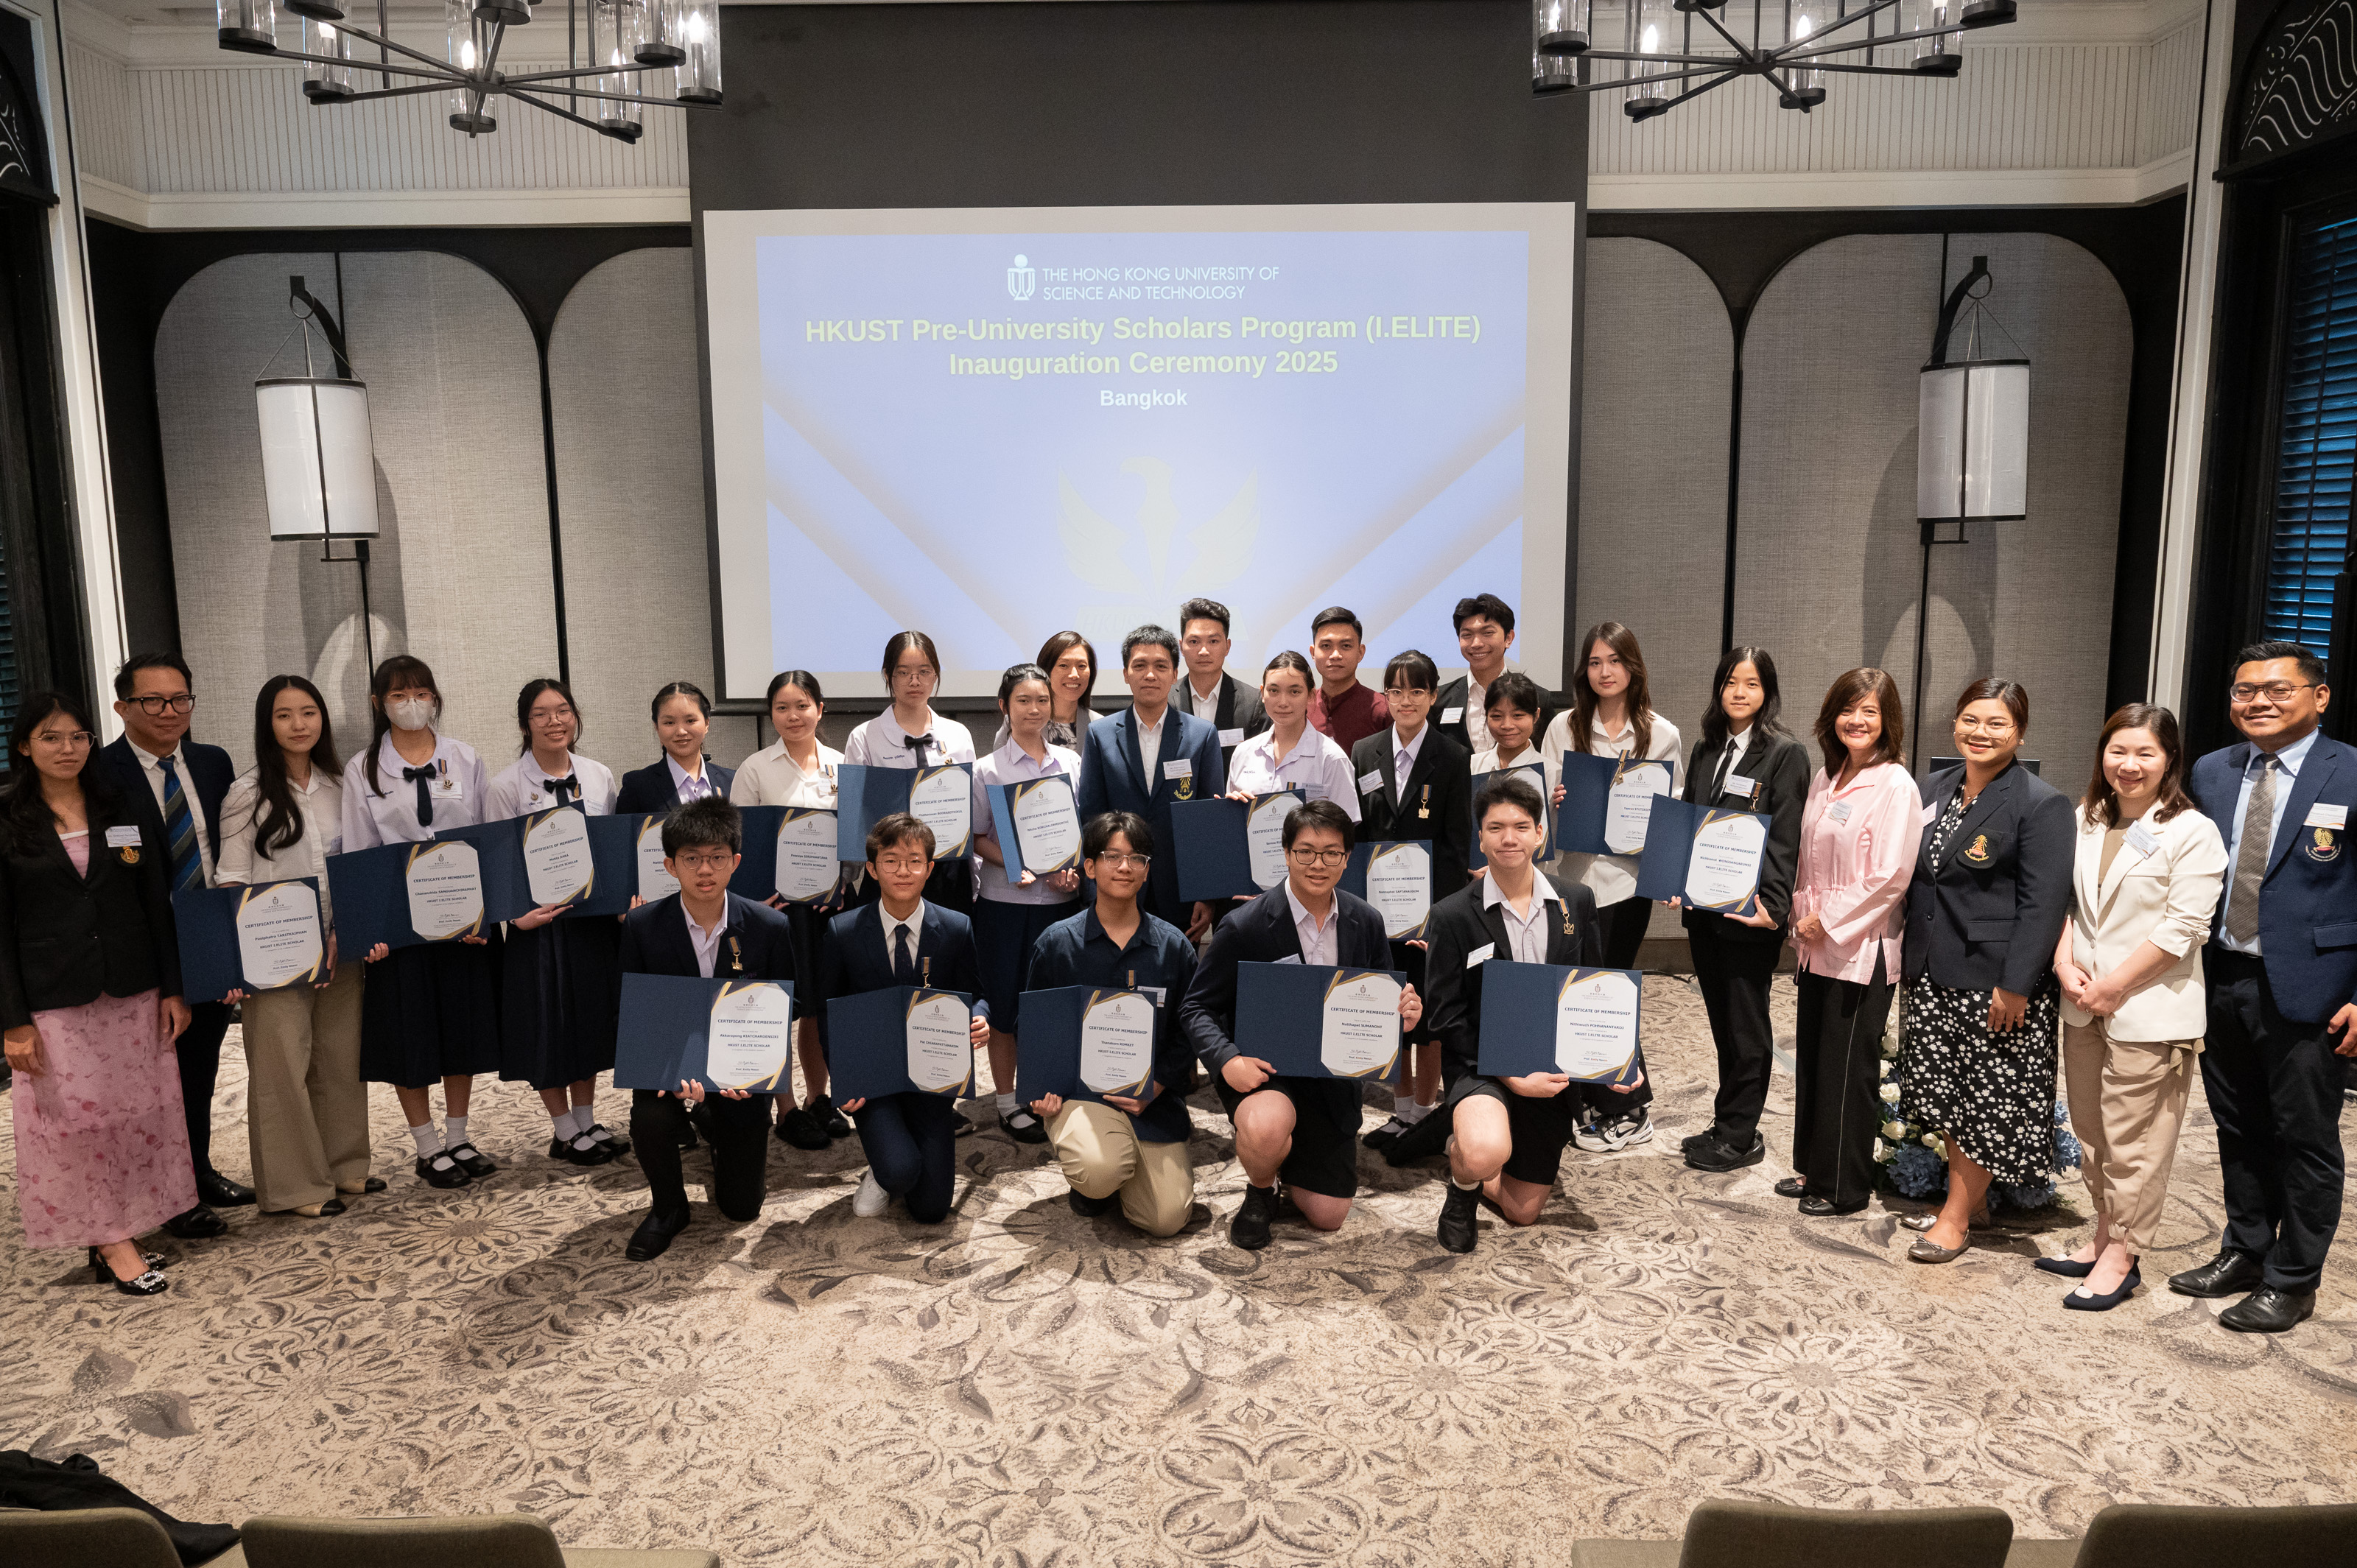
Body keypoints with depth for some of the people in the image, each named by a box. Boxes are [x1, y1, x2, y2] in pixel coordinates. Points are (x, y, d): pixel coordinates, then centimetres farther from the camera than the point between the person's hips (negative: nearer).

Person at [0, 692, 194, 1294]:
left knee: (137, 1113, 6)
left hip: (132, 994, 3)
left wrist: (173, 989, 3)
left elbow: (157, 905, 8)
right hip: (54, 1002, -3)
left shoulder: (123, 811, 7)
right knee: (74, 1118, 1)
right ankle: (111, 1243, 10)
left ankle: (117, 1234, 19)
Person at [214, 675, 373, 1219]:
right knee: (282, 1063, 0)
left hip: (338, 946, 4)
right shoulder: (248, 794, -5)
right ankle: (295, 1185, 10)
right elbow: (232, 881, -5)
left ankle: (345, 1166, 24)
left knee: (342, 1058, 10)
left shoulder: (338, 787, 8)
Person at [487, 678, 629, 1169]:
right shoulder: (506, 787, -8)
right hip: (539, 920, -4)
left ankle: (588, 1122, 27)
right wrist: (518, 914, -21)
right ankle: (564, 1133, 18)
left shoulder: (600, 776, 4)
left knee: (591, 1015, 12)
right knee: (549, 1021, 5)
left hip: (596, 913, 4)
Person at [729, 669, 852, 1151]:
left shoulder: (842, 766, 7)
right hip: (777, 899, -3)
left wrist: (842, 880, -5)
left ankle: (818, 1097, 28)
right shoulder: (755, 769, -2)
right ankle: (787, 1110, 14)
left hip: (830, 897, 3)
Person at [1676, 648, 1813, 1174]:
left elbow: (1784, 839, -13)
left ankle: (1739, 1136, 12)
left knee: (1746, 1026, 3)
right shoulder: (1707, 750, 13)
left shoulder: (1786, 754, -6)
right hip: (1703, 908, 6)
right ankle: (1729, 1126, 24)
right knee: (1721, 1020, 14)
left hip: (1749, 913, -6)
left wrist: (1772, 905, -21)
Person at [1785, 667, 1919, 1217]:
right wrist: (1802, 917, 7)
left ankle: (1843, 1186, 14)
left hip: (1862, 950, -7)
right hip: (1817, 946, 7)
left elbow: (1890, 876, -16)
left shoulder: (1895, 785, -12)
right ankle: (1811, 1167, 27)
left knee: (1848, 1069, 2)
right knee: (1811, 1059, 13)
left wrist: (1829, 921, -12)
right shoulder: (1825, 778, 11)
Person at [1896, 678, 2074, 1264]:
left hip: (1994, 978, -7)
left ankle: (1958, 1212, 14)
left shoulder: (2041, 804, -11)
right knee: (1943, 1089, 14)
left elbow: (2044, 903, -16)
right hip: (1934, 971, 7)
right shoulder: (1934, 789, 10)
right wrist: (1906, 953, 14)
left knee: (1987, 1097, 3)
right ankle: (1971, 1199, 29)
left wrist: (2014, 985, -19)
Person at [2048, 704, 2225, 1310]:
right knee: (2091, 1135, 15)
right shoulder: (2085, 822, 10)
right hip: (2084, 1008, 6)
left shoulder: (2192, 832, -9)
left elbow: (2183, 927, -14)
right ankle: (2104, 1235, 29)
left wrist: (2115, 984, -14)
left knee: (2132, 1142, 0)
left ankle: (2122, 1257, 12)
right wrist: (2066, 966, -3)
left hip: (2150, 1012, -6)